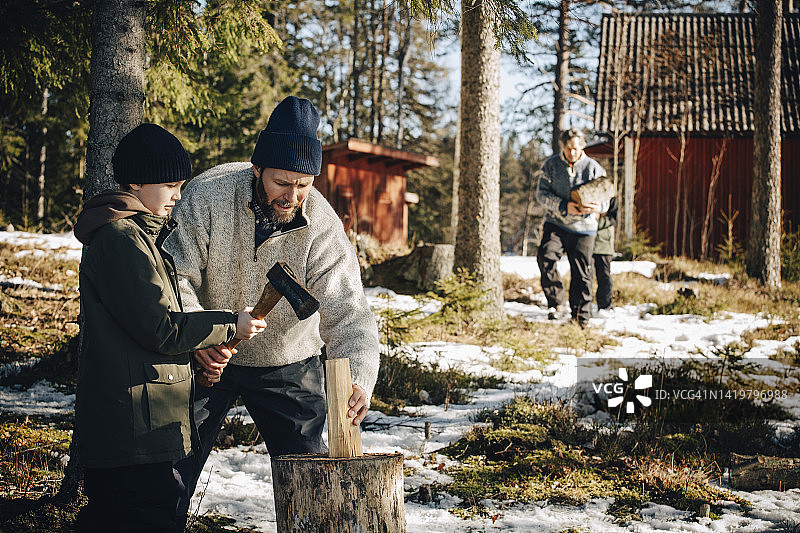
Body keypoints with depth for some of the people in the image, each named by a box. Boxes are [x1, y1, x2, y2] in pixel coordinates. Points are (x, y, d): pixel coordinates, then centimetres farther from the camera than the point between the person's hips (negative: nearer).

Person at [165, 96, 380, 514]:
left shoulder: (323, 228, -20)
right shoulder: (207, 196, -22)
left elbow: (347, 315, -24)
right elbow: (175, 278, -19)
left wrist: (358, 381, -41)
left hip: (287, 366, 1)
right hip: (208, 356, 0)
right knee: (174, 468, 4)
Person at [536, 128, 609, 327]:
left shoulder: (594, 168, 1)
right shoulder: (551, 165, 2)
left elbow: (605, 199, 3)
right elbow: (541, 193, -3)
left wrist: (596, 207, -22)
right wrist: (564, 206, -19)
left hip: (583, 228, 0)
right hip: (555, 223, 0)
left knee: (581, 273, 1)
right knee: (546, 258, -22)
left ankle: (581, 316, 13)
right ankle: (556, 303, -6)